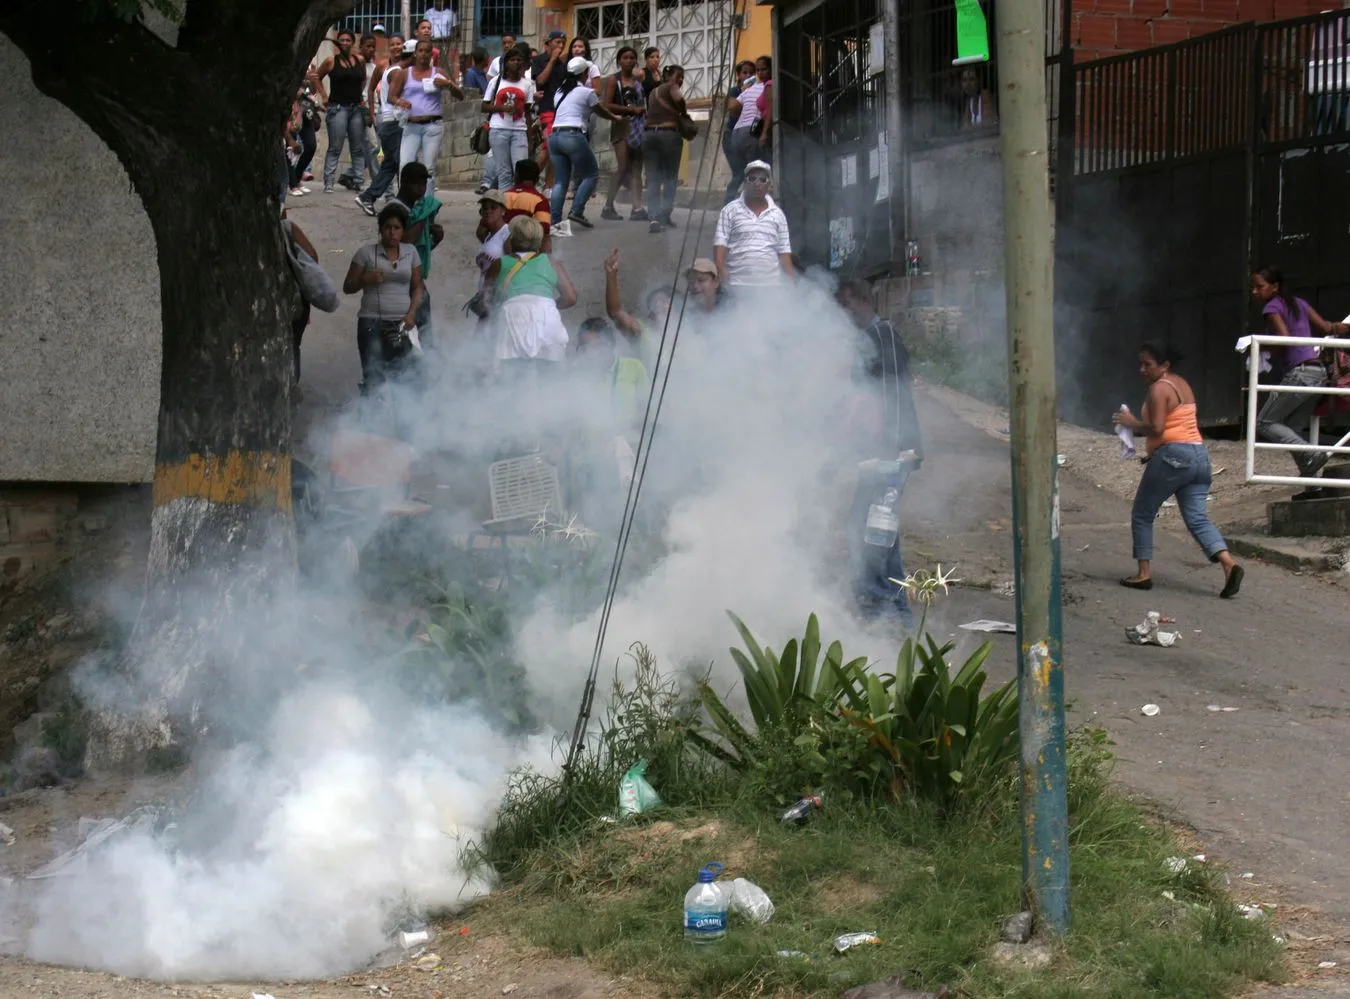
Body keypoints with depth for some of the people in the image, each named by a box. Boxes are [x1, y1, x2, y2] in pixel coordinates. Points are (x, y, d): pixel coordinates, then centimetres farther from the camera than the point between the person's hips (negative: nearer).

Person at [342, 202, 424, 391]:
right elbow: (348, 287, 6)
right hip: (372, 323, -3)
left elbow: (417, 287, 13)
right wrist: (365, 279, -14)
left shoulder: (410, 252, 11)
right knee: (374, 377, -13)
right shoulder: (367, 252, 3)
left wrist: (411, 314, -2)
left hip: (402, 323, 3)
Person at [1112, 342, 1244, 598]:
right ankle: (1228, 564, -21)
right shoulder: (1182, 384, 20)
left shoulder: (1159, 388, -9)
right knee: (1198, 519, 0)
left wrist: (1132, 422, -4)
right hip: (1199, 454, 8)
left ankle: (1143, 574, 8)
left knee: (1142, 514, 8)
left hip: (1172, 456, -8)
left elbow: (1156, 428, -19)